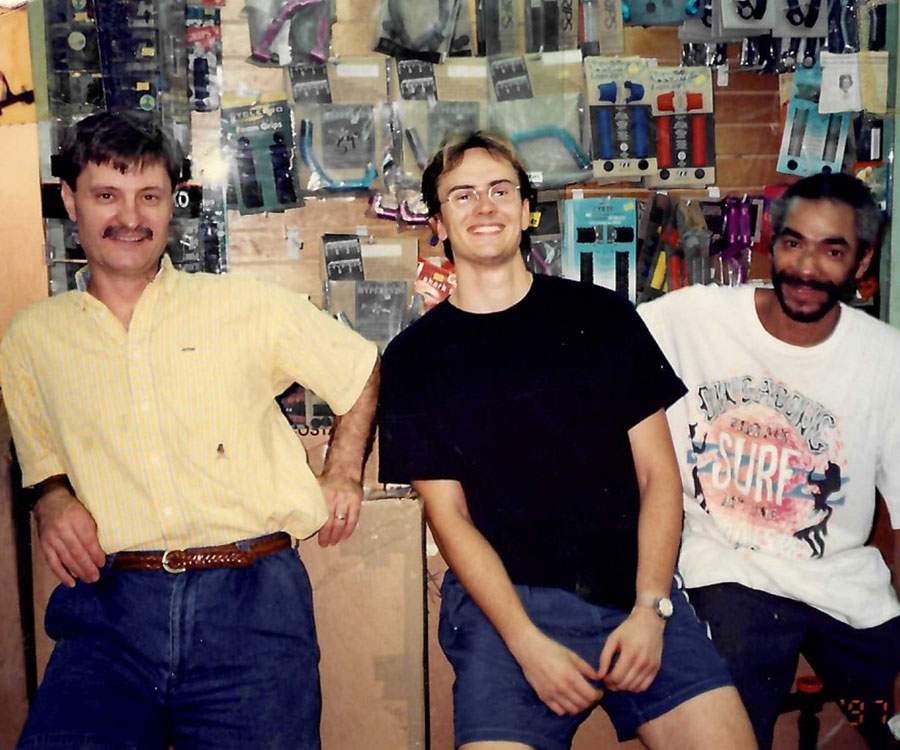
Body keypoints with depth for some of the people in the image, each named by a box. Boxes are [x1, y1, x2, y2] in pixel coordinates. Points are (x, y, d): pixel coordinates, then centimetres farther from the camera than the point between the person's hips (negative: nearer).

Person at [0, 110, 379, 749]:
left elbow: (363, 370, 18)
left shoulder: (250, 306, 7)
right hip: (110, 607, 1)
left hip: (253, 599, -1)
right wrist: (53, 503, 4)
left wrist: (343, 473, 10)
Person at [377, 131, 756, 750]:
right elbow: (449, 515, 0)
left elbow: (658, 474, 6)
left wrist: (649, 607, -7)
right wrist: (527, 642, -12)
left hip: (634, 589, 1)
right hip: (501, 595, -1)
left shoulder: (603, 317, 8)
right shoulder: (413, 358, 5)